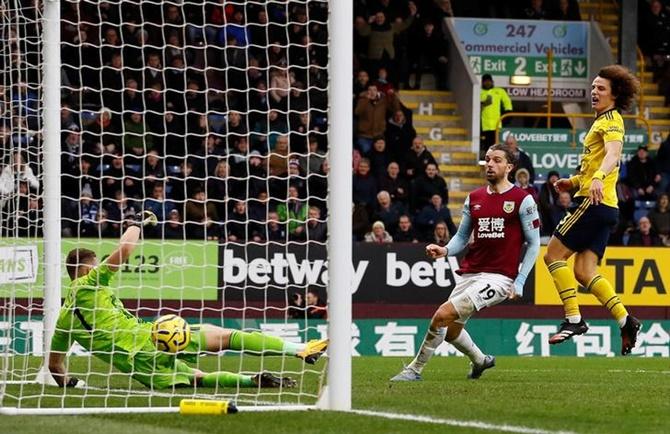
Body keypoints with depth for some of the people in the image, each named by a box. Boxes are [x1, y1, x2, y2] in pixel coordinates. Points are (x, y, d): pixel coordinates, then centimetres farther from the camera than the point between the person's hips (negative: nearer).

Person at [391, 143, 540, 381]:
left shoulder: (522, 200, -4)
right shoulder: (474, 198, 12)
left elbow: (533, 243, -1)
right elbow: (462, 236, 16)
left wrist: (519, 281, -7)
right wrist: (445, 250, -6)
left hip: (499, 277, -7)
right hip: (470, 273, 7)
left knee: (443, 315, -19)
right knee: (451, 330, 13)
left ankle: (415, 369, -8)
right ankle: (480, 360, 44)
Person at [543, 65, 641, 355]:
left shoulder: (612, 120, -6)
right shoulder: (602, 121, 25)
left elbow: (613, 154, -27)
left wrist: (598, 178, -44)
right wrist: (575, 182, 22)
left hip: (594, 202, -10)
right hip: (602, 206, 10)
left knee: (554, 255, -8)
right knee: (584, 272, 2)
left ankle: (573, 319, -12)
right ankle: (625, 321, -3)